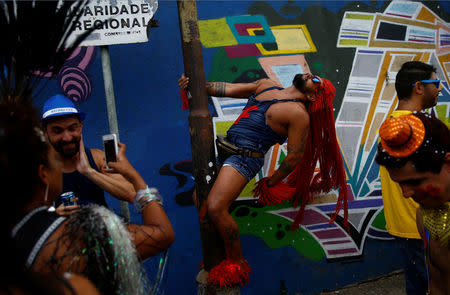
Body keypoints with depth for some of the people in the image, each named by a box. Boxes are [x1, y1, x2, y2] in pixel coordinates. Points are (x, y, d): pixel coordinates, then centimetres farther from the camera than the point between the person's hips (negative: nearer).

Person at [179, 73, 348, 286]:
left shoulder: (298, 113, -10)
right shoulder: (266, 85, 13)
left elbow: (295, 156, -8)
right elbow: (228, 89, 14)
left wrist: (271, 183, 1)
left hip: (245, 158, -9)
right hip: (224, 150, 9)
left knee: (215, 207, -24)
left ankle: (237, 264, -4)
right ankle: (222, 252, 24)